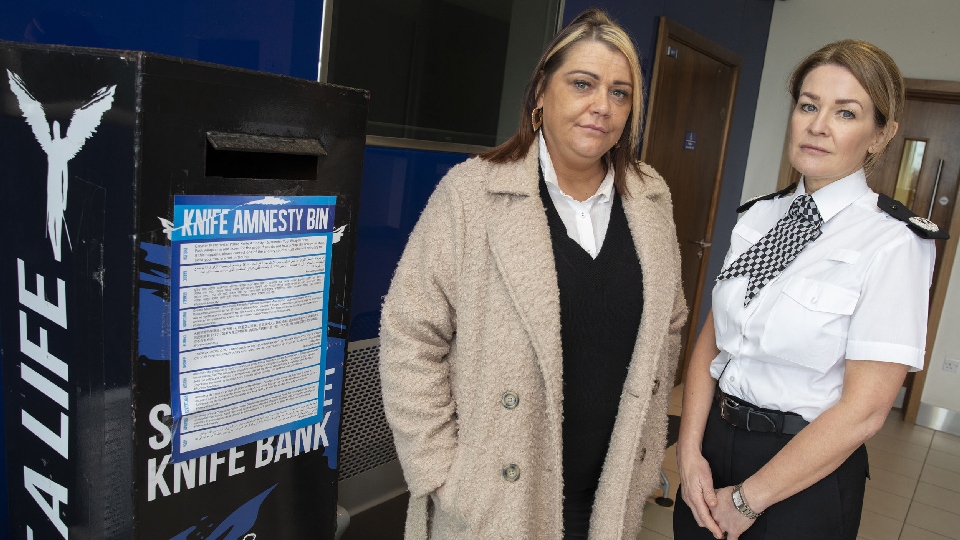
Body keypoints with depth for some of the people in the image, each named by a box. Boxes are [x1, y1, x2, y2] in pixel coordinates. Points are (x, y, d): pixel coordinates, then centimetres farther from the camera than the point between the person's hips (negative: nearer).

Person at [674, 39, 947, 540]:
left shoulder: (893, 242, -16)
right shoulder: (760, 216, 1)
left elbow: (863, 410, -18)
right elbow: (712, 336, 0)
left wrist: (747, 499, -14)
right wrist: (690, 452, -10)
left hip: (805, 472, -5)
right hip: (713, 441, 5)